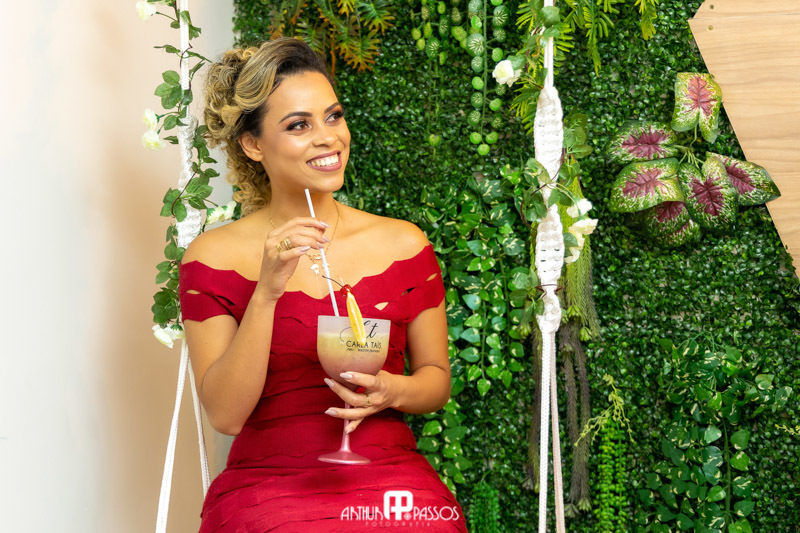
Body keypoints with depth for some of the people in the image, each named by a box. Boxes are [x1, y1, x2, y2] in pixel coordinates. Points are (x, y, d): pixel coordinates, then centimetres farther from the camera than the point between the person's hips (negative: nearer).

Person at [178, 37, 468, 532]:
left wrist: (394, 391, -8)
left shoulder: (404, 243, 6)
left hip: (391, 479, 2)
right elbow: (225, 414, -7)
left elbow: (437, 379, 14)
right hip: (269, 485, -2)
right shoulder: (214, 257, 0)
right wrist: (268, 291, -17)